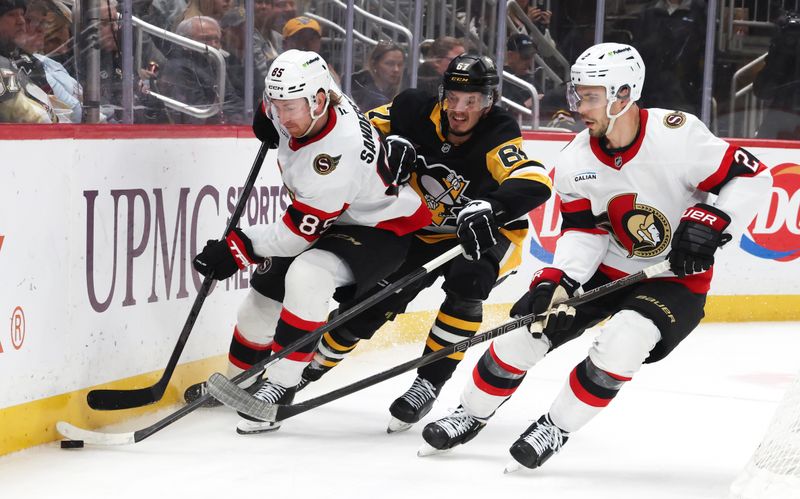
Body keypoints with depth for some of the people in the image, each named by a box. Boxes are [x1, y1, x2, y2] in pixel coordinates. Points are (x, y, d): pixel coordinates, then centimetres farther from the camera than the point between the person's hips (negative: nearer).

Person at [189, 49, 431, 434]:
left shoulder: (338, 151, -38)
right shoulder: (297, 105, -16)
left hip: (383, 229, -9)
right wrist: (266, 121, 1)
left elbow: (301, 232, -31)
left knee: (307, 276, -34)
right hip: (335, 220, 9)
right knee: (267, 289, 10)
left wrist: (238, 248, -27)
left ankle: (280, 387, -25)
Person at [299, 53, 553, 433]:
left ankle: (428, 383, -17)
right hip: (425, 231, 4)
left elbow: (534, 182, -49)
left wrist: (487, 209, -64)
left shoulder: (496, 138, -31)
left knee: (466, 280, -33)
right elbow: (364, 129, -1)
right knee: (369, 303, -3)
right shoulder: (419, 114, -18)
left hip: (487, 233, -3)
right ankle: (315, 364, 24)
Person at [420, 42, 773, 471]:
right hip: (608, 269, 5)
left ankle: (557, 428, -9)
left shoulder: (676, 135, -25)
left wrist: (709, 222, -30)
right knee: (529, 322, -5)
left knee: (621, 341, -29)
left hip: (676, 277, -5)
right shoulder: (576, 160, -9)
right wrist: (555, 284, -21)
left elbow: (753, 177, -20)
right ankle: (471, 414, 17)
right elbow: (583, 231, -6)